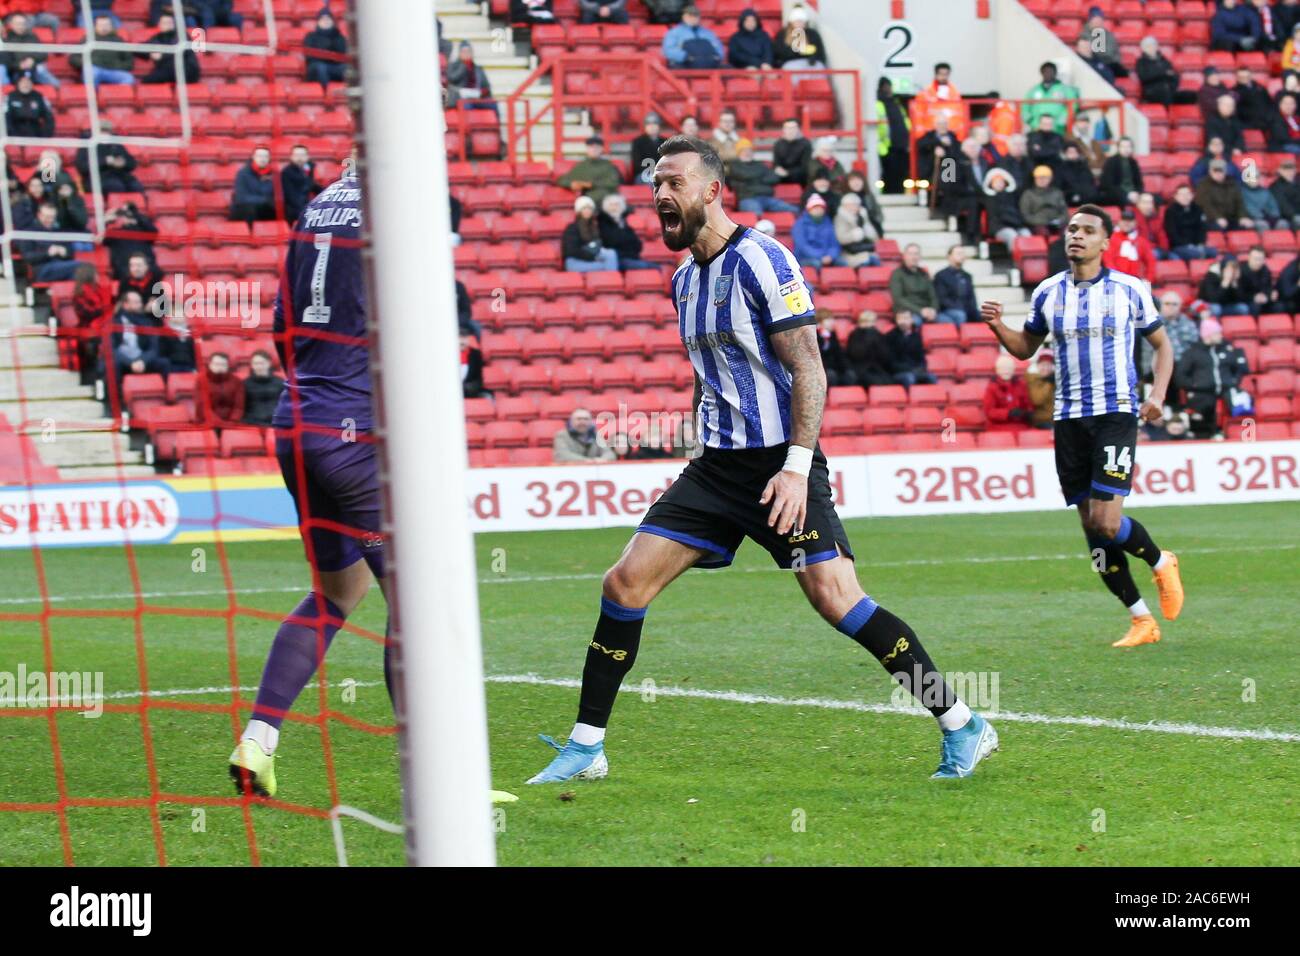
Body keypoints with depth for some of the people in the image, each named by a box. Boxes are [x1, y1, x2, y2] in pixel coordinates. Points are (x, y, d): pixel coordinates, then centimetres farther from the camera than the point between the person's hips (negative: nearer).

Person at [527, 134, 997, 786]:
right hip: (717, 464, 8)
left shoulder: (759, 261, -12)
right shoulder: (684, 279, 13)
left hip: (779, 463, -7)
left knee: (835, 597, -16)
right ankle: (586, 747, 8)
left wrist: (796, 468, -23)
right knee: (624, 585, -1)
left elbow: (808, 368, -16)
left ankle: (963, 726, -6)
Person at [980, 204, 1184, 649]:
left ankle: (1160, 562, 16)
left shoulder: (1130, 290, 0)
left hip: (1116, 412, -4)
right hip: (1069, 419, 4)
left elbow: (1161, 344, 10)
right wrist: (998, 327, -1)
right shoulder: (1048, 292, 8)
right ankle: (1142, 620, 13)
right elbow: (1026, 348, 19)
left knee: (1106, 521, -16)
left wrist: (1157, 395, -5)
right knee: (1092, 528, 2)